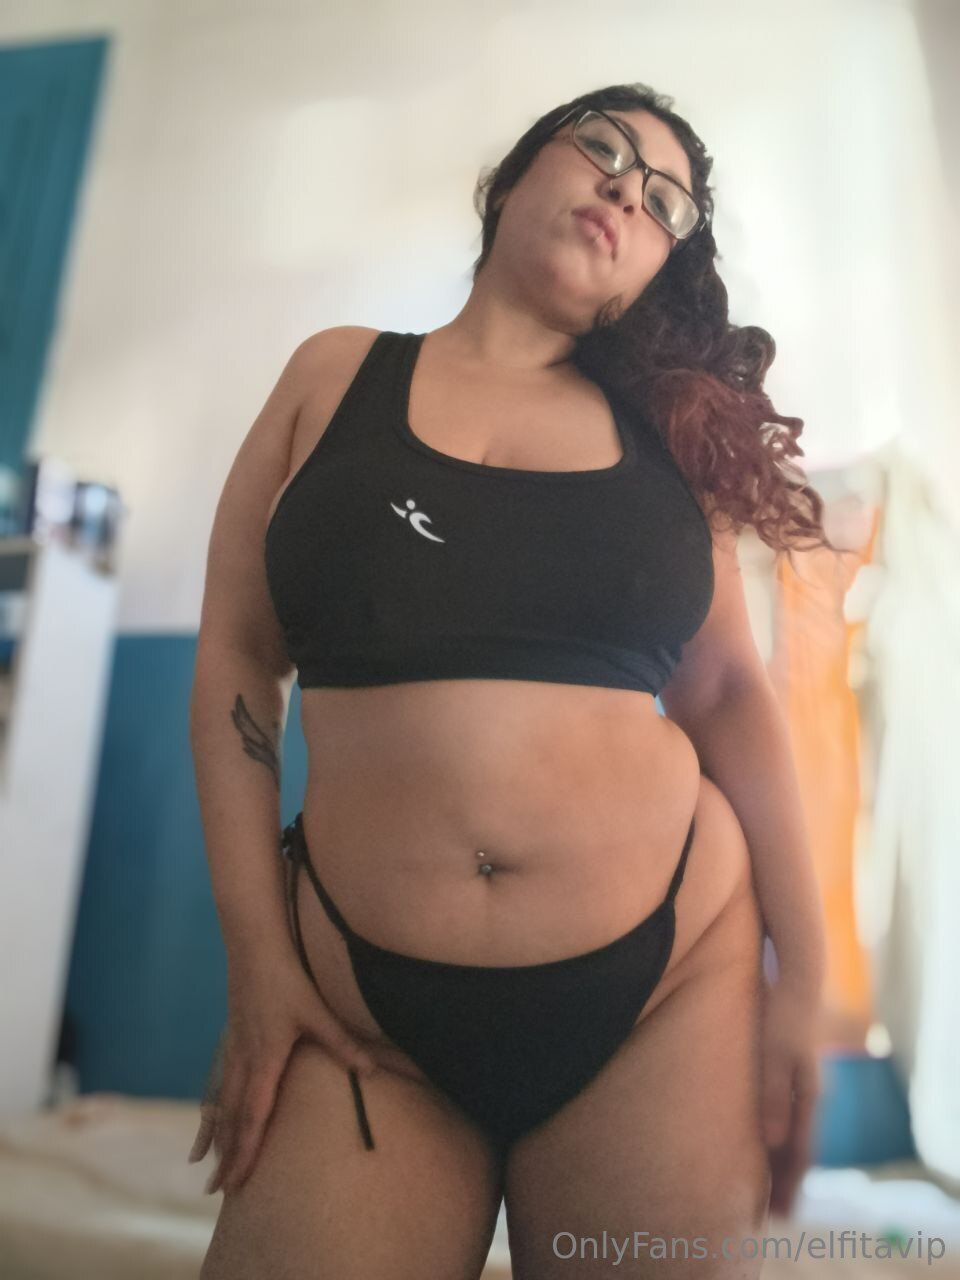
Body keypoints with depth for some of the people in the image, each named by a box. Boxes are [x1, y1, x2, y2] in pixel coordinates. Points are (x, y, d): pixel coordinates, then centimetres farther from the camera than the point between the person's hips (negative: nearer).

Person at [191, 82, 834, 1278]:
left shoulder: (668, 431, 9)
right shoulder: (337, 374, 7)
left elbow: (728, 695, 6)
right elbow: (235, 666, 3)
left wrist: (799, 976, 2)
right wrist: (256, 961, -1)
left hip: (670, 985, 2)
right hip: (360, 1012, 0)